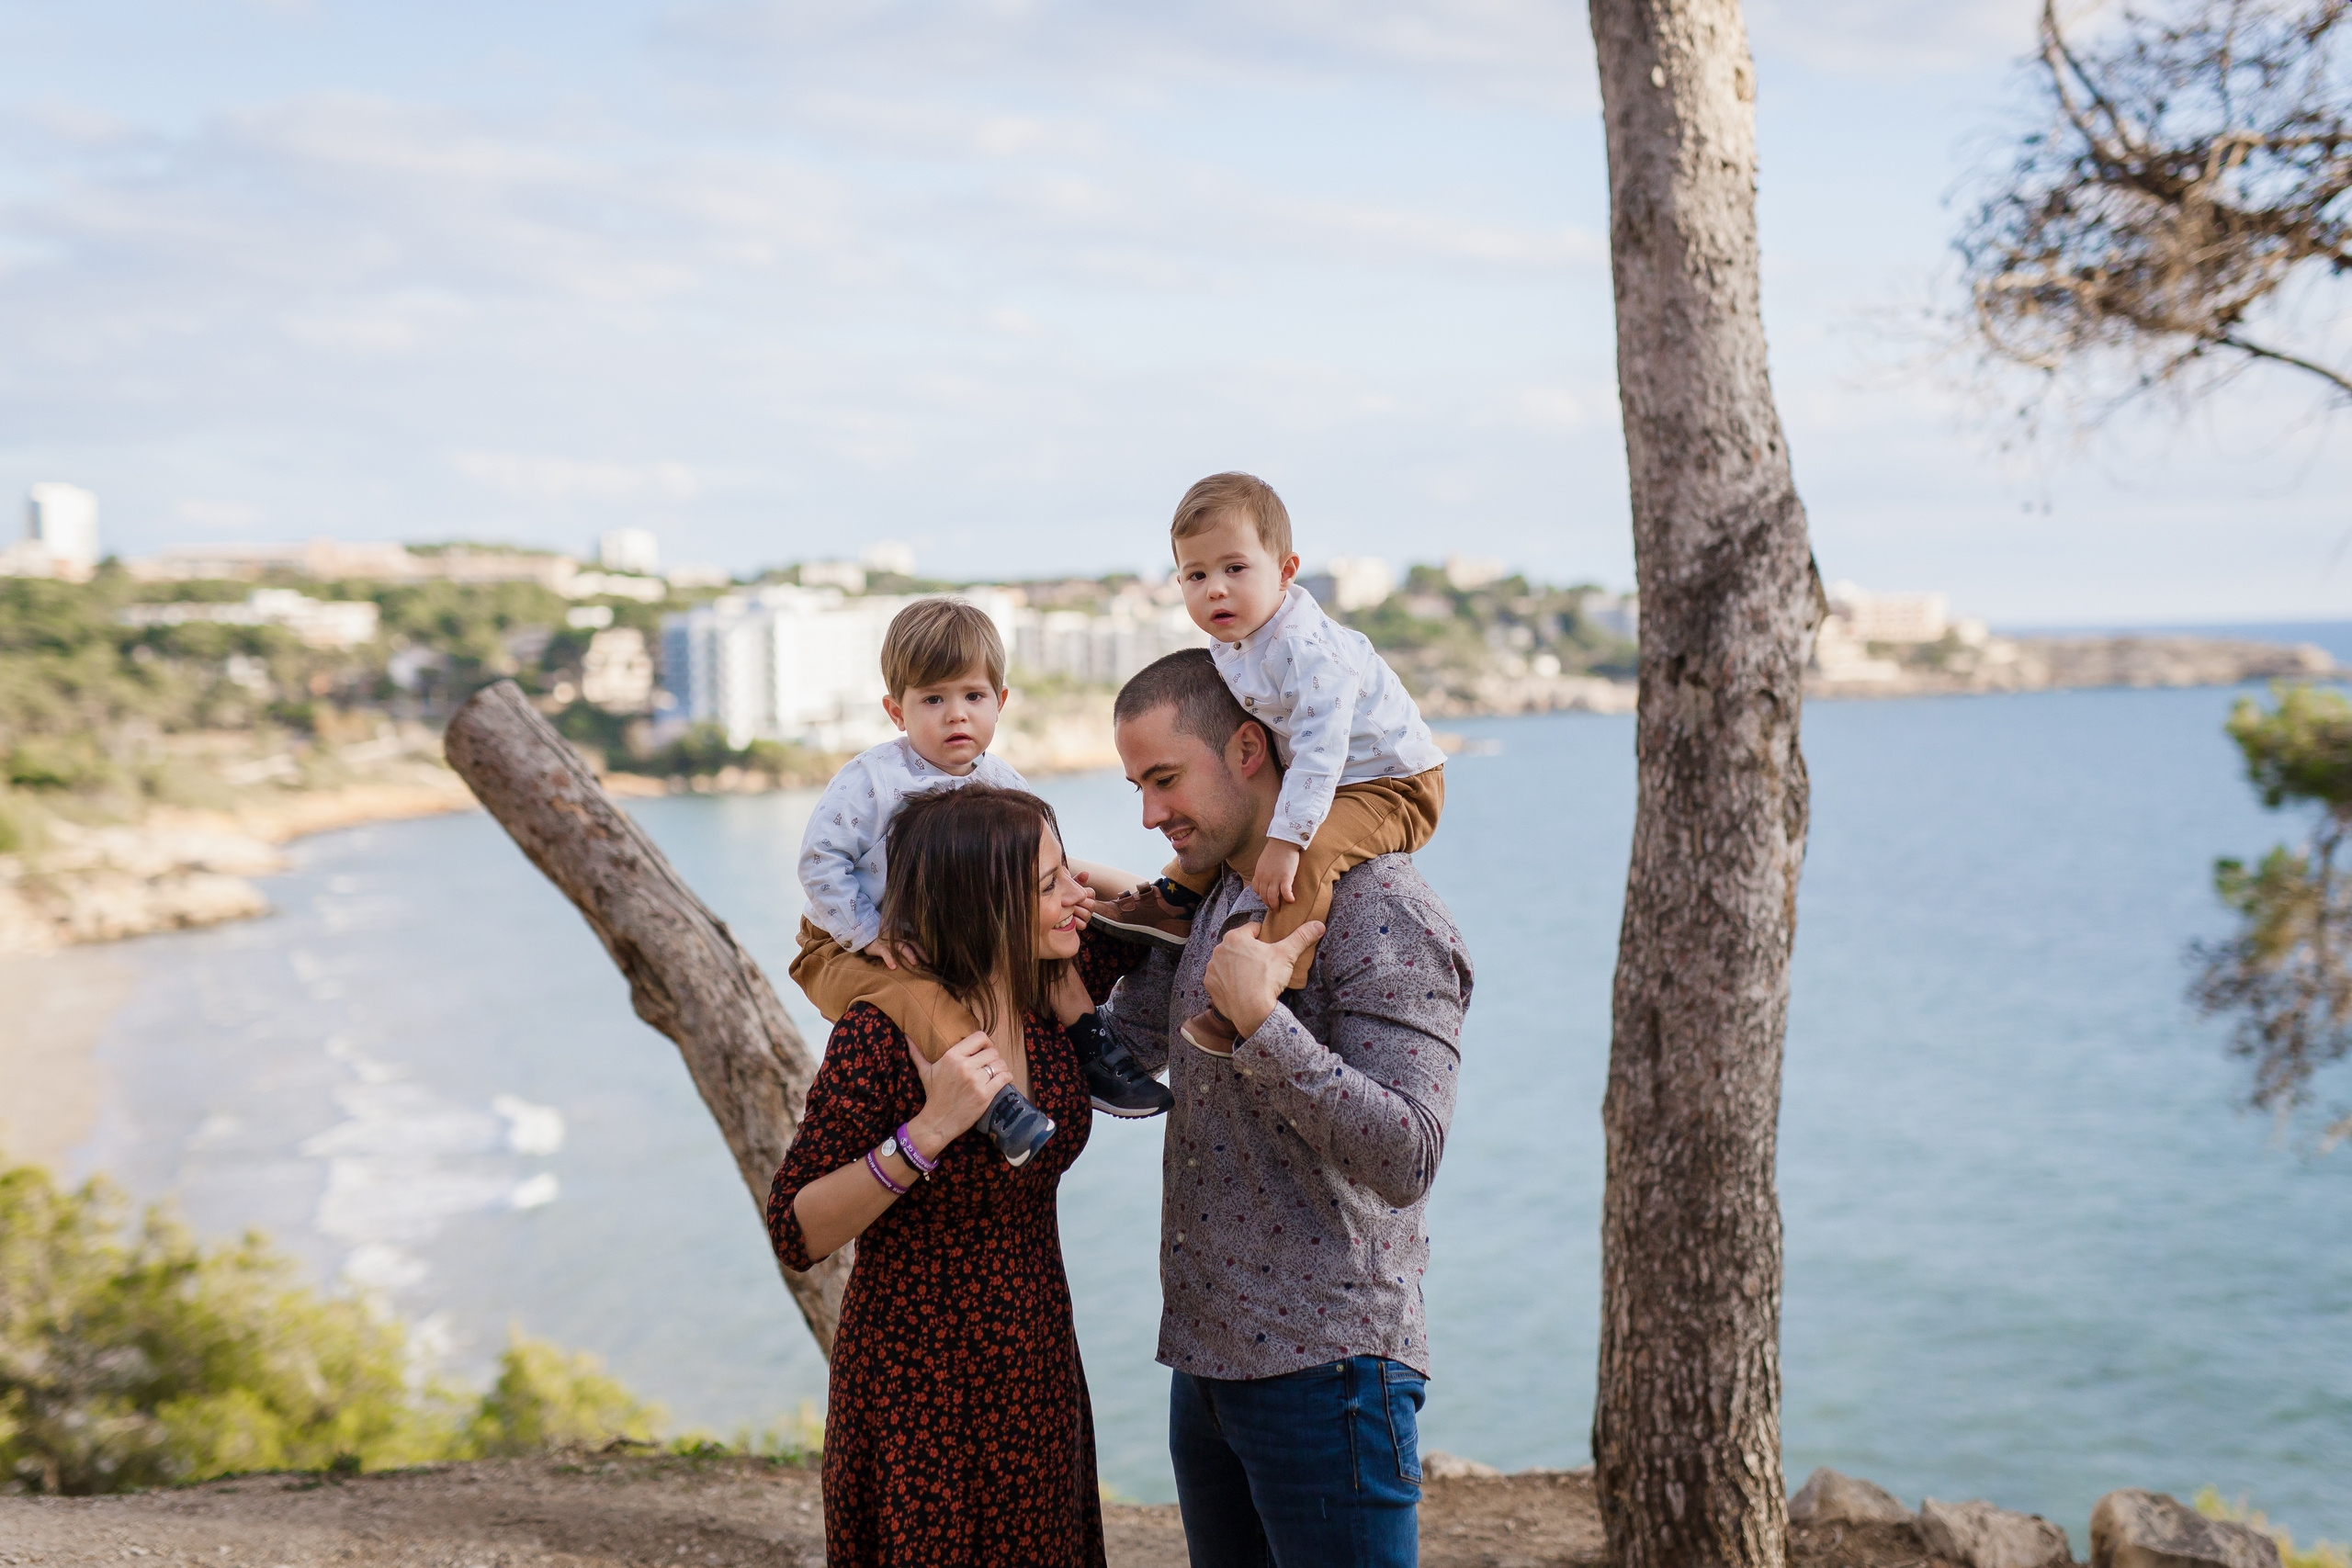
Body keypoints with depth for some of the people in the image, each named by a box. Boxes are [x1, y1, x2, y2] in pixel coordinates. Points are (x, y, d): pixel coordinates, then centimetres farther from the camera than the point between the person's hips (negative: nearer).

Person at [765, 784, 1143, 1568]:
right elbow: (795, 1234, -19)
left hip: (1038, 1378, 6)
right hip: (920, 1396, -6)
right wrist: (926, 1132, -31)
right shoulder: (884, 1031, -20)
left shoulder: (1049, 988, -3)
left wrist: (1102, 891, -5)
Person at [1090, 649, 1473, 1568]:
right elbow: (1126, 1051, 24)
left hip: (1323, 1367, -8)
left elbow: (1404, 1161, -22)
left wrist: (1258, 1018, -27)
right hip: (1204, 1357, 9)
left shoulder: (1383, 915, -15)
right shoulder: (1214, 897, 13)